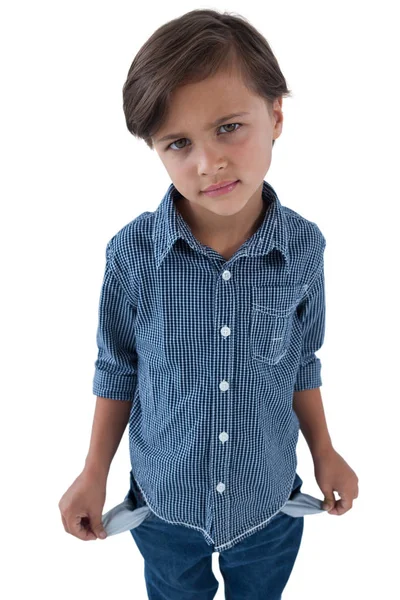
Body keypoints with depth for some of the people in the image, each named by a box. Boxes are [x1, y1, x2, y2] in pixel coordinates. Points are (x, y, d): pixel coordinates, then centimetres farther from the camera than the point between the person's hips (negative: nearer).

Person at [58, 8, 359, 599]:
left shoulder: (304, 247, -17)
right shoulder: (132, 252, -21)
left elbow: (303, 359, -2)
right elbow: (118, 367, -7)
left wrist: (324, 451, 4)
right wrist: (95, 473, -1)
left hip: (271, 497, 1)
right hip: (164, 498, 0)